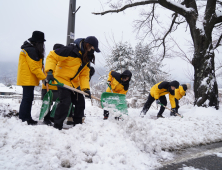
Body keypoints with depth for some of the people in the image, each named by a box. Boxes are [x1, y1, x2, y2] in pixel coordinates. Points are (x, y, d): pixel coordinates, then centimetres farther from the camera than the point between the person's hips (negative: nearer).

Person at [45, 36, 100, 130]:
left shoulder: (87, 57, 3)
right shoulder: (71, 49, -22)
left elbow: (84, 74, 2)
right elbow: (52, 56, -23)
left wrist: (86, 88, -12)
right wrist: (49, 71, -35)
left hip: (75, 83, 8)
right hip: (62, 80, -8)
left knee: (80, 102, 10)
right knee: (65, 102, -17)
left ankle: (78, 123, 27)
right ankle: (57, 126, -4)